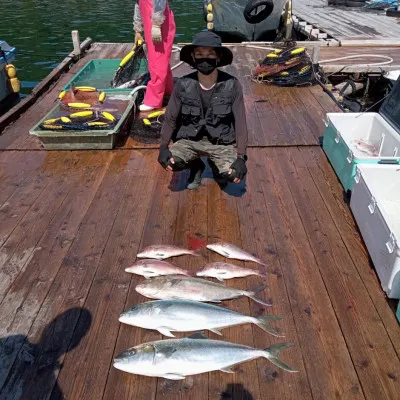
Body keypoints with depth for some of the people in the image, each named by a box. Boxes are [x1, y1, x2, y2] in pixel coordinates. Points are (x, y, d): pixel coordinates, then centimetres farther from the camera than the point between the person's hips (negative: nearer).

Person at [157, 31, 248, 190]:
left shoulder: (232, 85, -12)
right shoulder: (183, 85, -9)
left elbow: (240, 123, -11)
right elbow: (170, 119, -2)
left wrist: (241, 157, -20)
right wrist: (163, 147, -17)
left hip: (222, 143, -1)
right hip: (189, 140, 1)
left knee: (234, 174, -25)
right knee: (169, 162, -26)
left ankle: (217, 166, 15)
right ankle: (196, 167, 11)